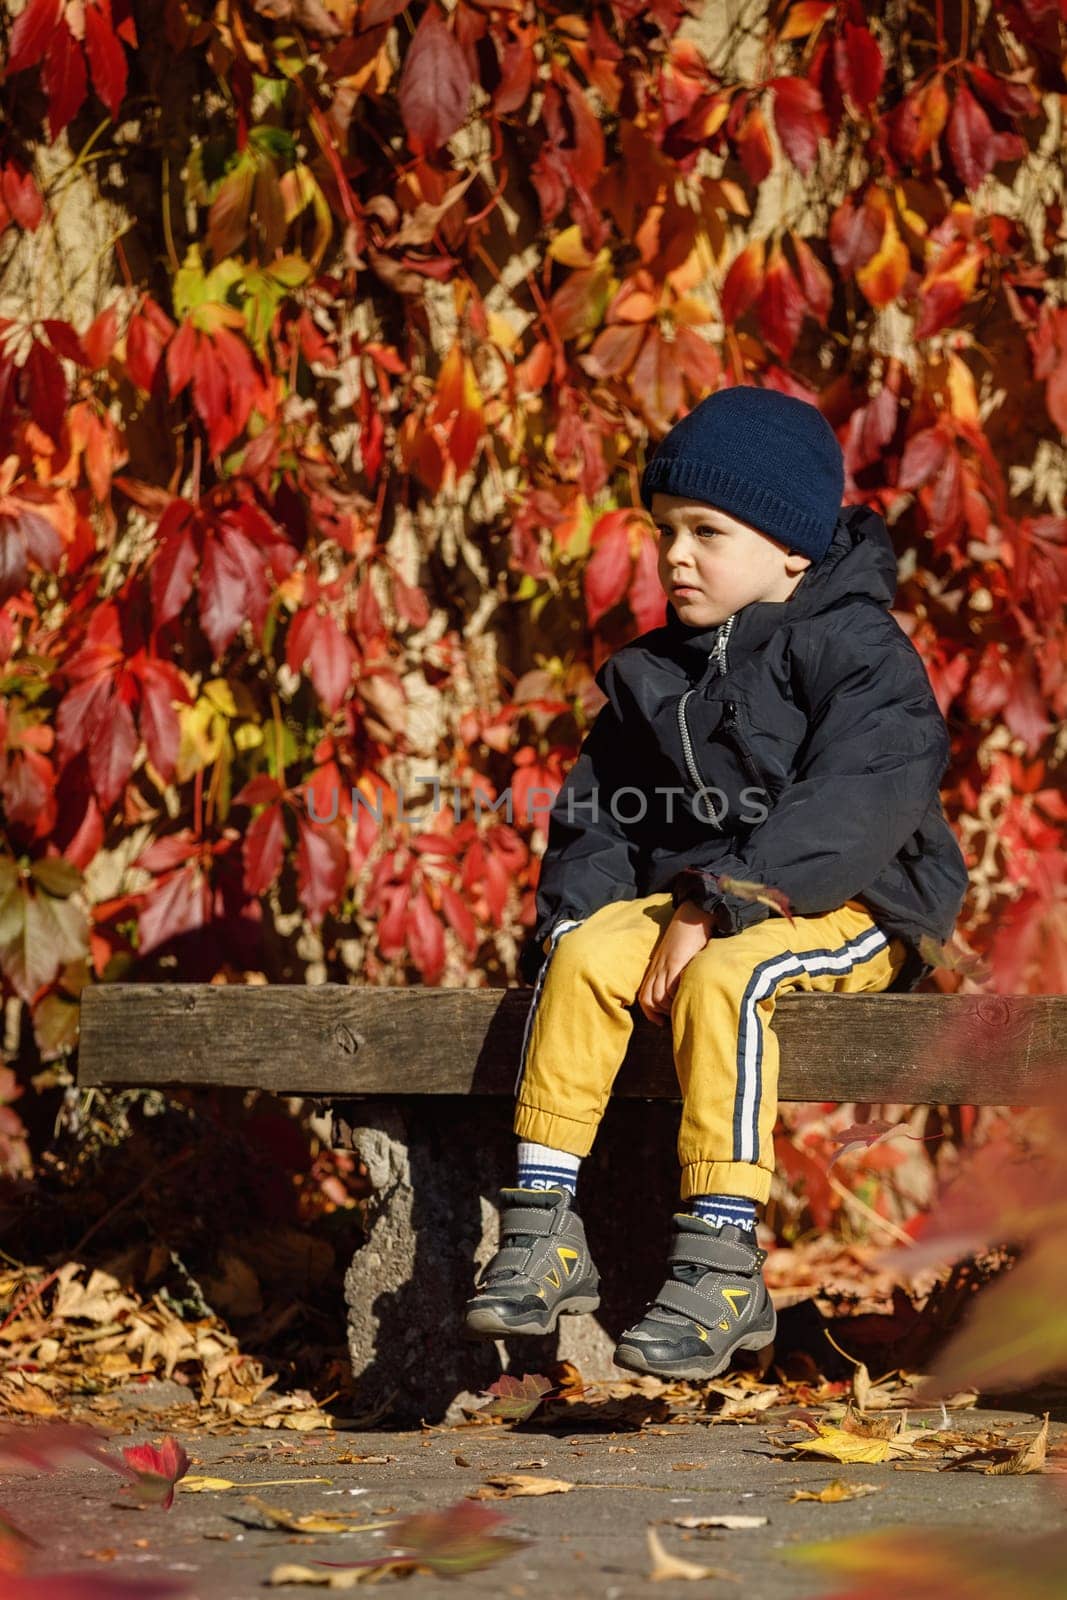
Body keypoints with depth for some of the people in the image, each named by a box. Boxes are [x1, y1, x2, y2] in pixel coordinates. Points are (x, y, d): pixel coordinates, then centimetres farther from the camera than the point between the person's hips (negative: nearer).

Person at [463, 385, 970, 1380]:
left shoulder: (857, 653, -10)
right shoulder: (651, 672, 13)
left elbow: (852, 812, -22)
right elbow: (598, 812, 16)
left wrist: (718, 906, -27)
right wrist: (578, 909, -5)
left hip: (846, 908, -6)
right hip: (694, 899, 6)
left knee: (723, 978, -33)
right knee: (581, 955, -19)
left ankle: (721, 1263, -33)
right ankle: (543, 1229, -17)